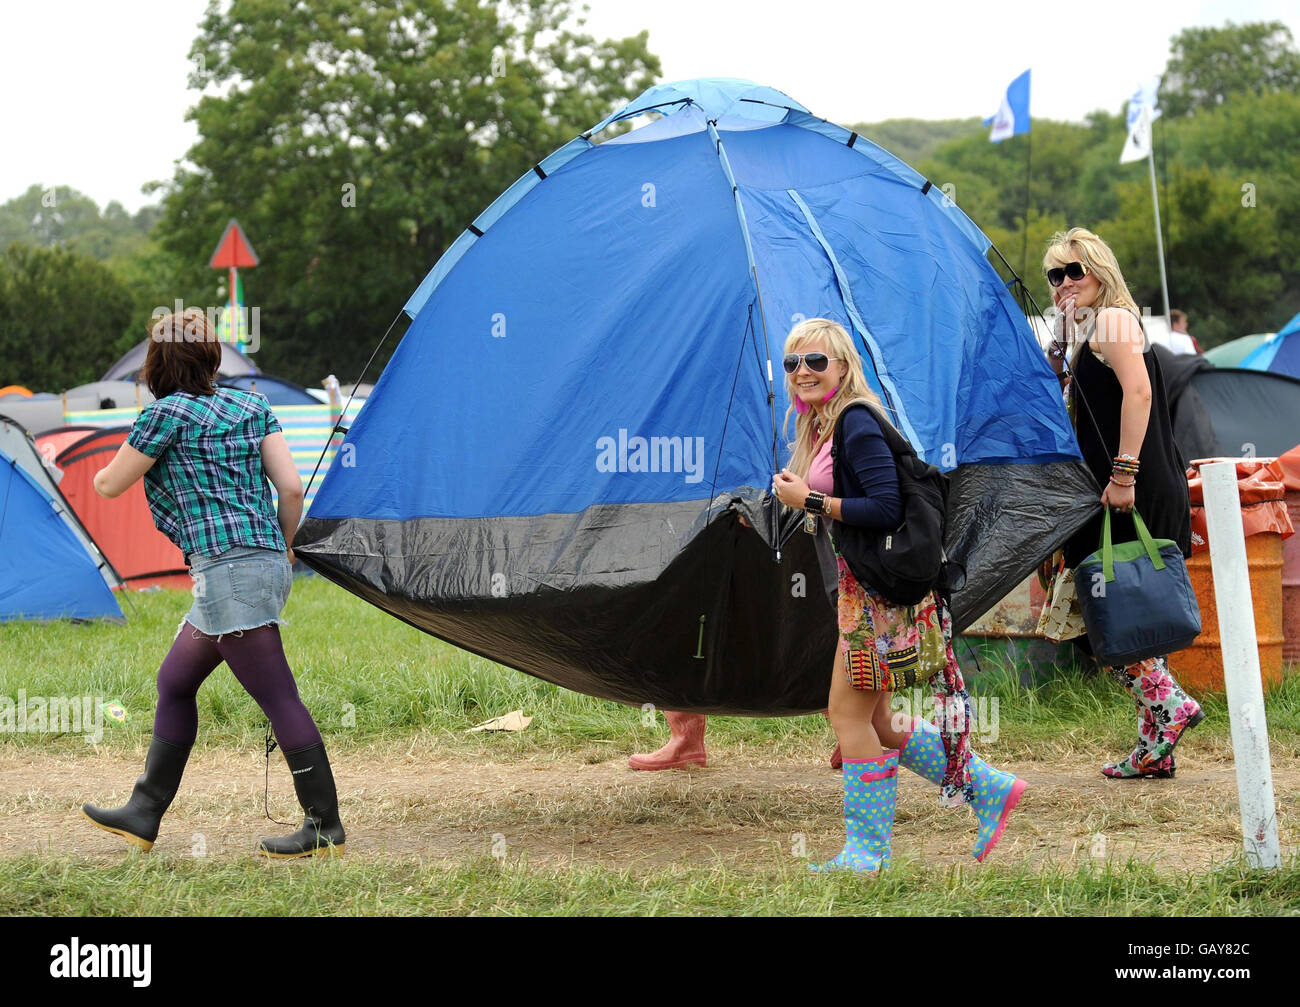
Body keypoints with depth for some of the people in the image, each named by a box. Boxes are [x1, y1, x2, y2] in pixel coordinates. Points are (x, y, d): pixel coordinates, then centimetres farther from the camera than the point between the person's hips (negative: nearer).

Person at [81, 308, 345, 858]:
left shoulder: (168, 412, -5)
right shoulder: (250, 405, 14)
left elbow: (111, 485, 5)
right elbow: (291, 487, 8)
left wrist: (99, 476, 29)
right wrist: (281, 545, 23)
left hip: (228, 568, -9)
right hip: (268, 564, 9)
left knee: (278, 698, -6)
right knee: (174, 682, 17)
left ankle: (325, 827, -3)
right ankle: (144, 813, 24)